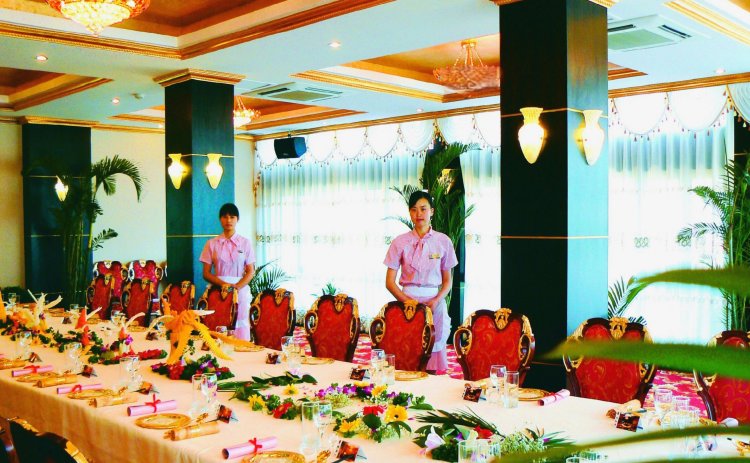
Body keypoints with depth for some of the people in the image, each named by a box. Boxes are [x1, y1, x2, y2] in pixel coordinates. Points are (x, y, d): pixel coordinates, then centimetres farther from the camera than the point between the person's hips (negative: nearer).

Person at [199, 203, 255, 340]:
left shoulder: (245, 243, 8)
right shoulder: (212, 244, 8)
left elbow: (250, 271, 5)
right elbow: (206, 273, 5)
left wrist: (237, 287, -13)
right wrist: (224, 284, -12)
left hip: (241, 291, 0)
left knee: (241, 331, -5)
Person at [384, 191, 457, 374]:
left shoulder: (443, 241, 5)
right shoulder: (400, 242, 3)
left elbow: (447, 280, 9)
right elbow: (389, 282, 2)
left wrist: (435, 301, -9)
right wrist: (408, 301, -12)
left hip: (435, 302, 1)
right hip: (407, 300, -1)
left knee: (436, 348, -3)